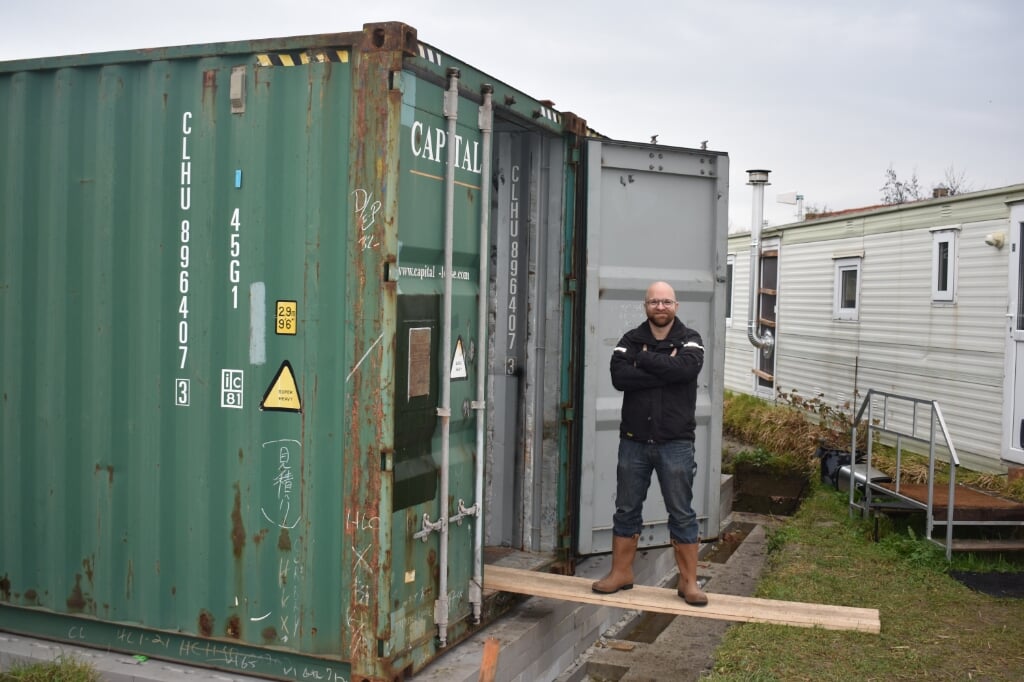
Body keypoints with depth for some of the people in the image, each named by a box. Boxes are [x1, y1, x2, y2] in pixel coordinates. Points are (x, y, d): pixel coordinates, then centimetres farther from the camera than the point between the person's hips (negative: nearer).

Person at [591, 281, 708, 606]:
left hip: (675, 443, -2)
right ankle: (621, 573, 24)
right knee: (626, 510, 11)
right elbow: (619, 376, -13)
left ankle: (689, 581, 14)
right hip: (634, 441, 2)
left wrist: (643, 360, -13)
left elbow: (685, 368, -22)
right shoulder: (631, 339, 5)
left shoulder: (690, 340, 1)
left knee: (682, 514, 4)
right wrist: (663, 370, -17)